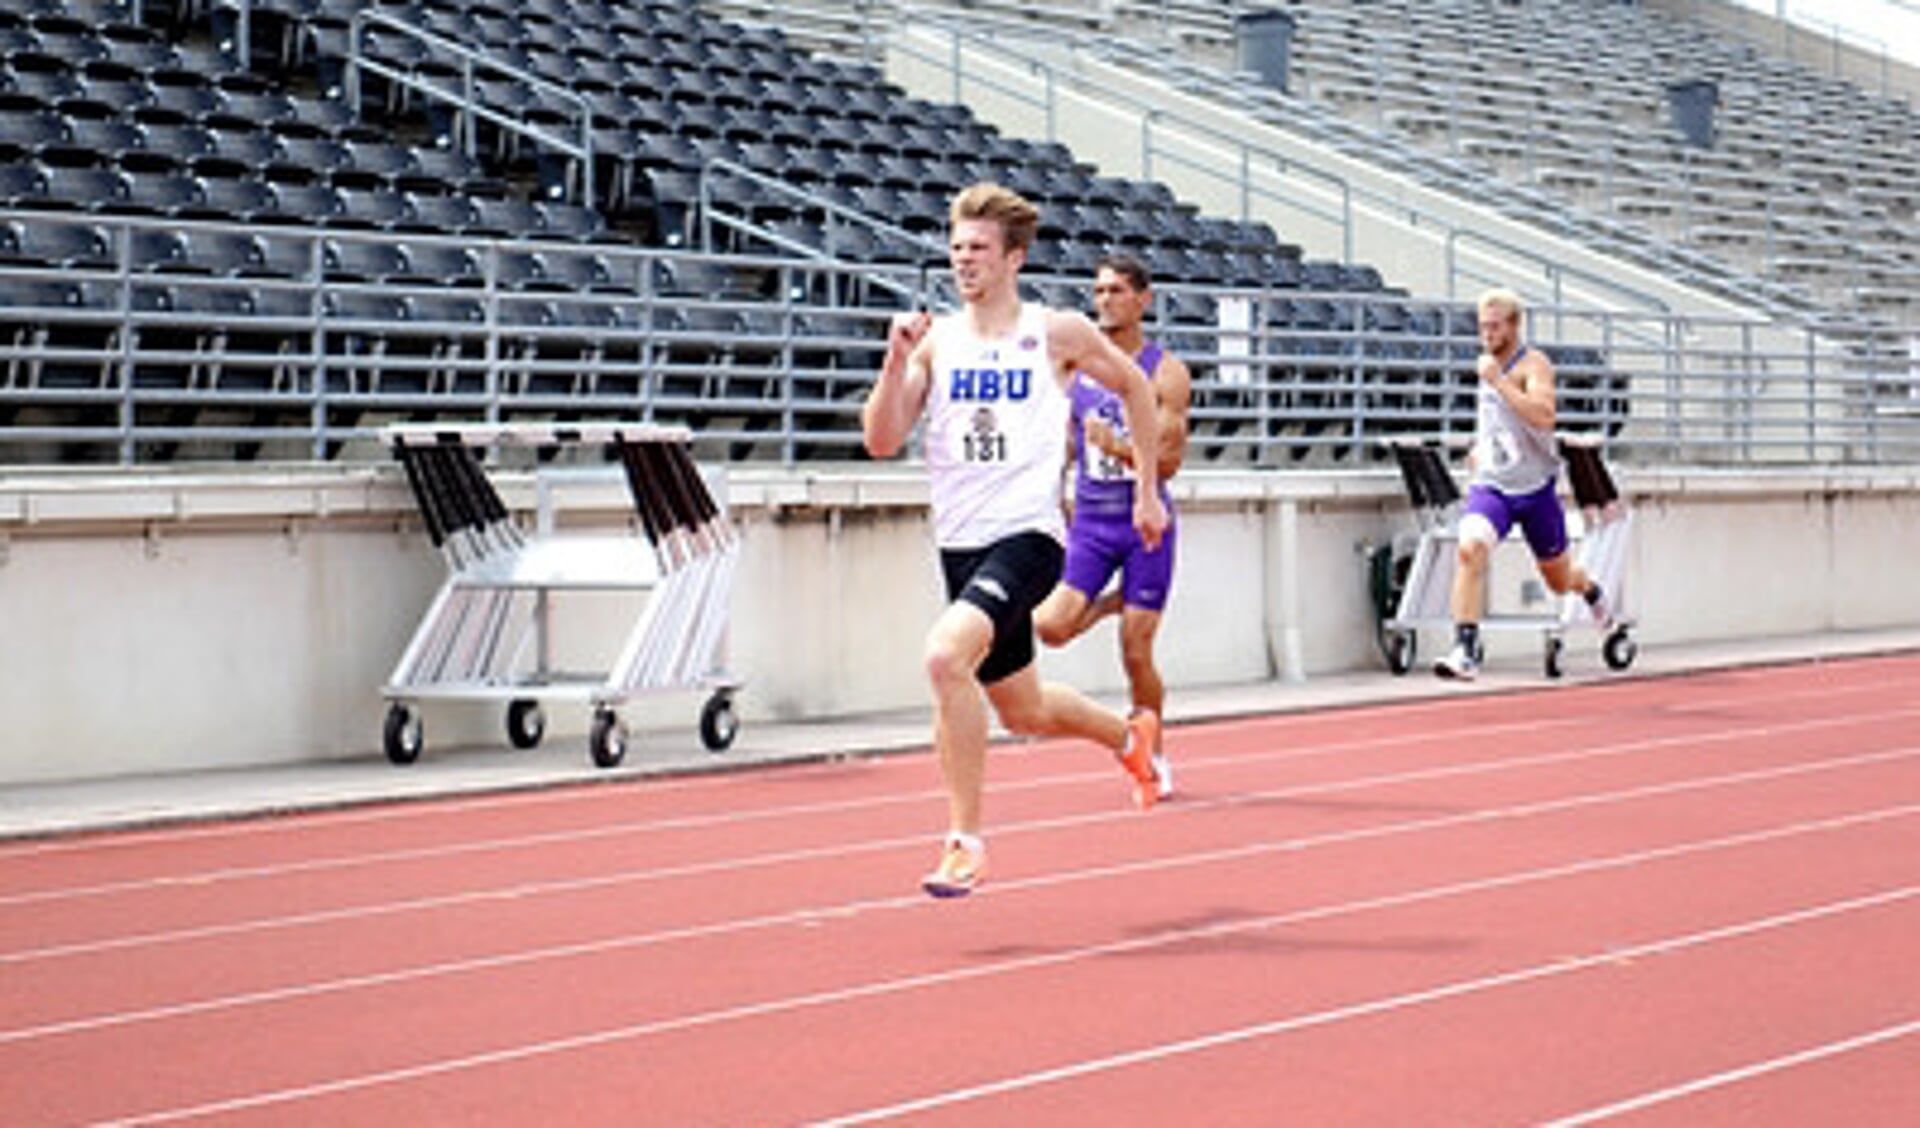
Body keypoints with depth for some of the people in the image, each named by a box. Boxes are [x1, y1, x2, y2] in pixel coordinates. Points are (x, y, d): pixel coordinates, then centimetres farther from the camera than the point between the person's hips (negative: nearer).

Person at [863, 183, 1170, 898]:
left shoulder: (1058, 335, -1)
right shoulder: (935, 341, 5)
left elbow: (1133, 386, 15)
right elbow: (881, 442, 0)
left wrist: (1148, 489, 15)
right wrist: (897, 363, -14)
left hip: (1027, 534, -5)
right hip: (960, 542, 5)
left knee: (946, 654, -29)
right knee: (1021, 711, 18)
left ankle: (965, 839, -21)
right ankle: (1129, 737, 51)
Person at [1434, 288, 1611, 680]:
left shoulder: (1534, 364, -12)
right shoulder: (1489, 365, 9)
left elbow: (1543, 416, -30)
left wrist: (1498, 382, -32)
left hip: (1535, 487, -4)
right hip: (1490, 484, 4)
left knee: (1558, 580, 15)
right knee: (1470, 549, -27)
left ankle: (1591, 590, 54)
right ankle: (1465, 651, -30)